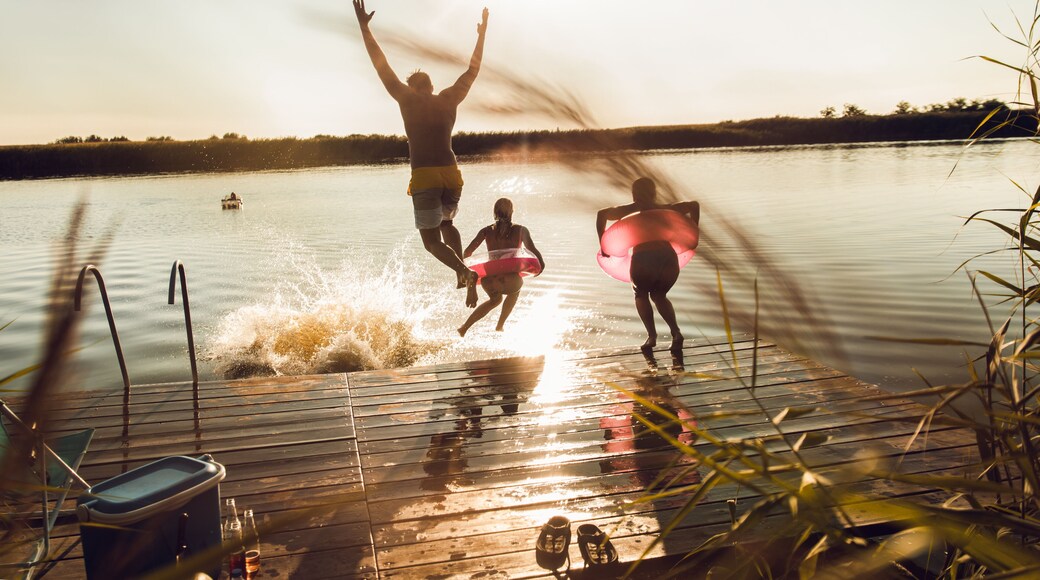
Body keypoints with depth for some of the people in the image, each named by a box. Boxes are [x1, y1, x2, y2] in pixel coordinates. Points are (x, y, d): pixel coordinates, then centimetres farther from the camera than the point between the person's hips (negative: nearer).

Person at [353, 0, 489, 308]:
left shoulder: (408, 98, 4)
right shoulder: (450, 99, 12)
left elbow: (382, 66, 5)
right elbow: (472, 70, 23)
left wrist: (364, 27, 10)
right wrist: (482, 35, 33)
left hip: (424, 177, -4)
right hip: (451, 174, 4)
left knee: (432, 240, 4)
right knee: (446, 223, 29)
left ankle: (465, 271, -24)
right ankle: (464, 276, 9)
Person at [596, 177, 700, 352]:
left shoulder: (630, 210, 19)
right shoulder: (664, 209, 24)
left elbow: (602, 214, 8)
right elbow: (694, 205, 18)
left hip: (643, 260, -3)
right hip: (668, 259, 3)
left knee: (641, 294, 27)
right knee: (659, 295, 30)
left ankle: (652, 335, 8)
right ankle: (676, 332, 9)